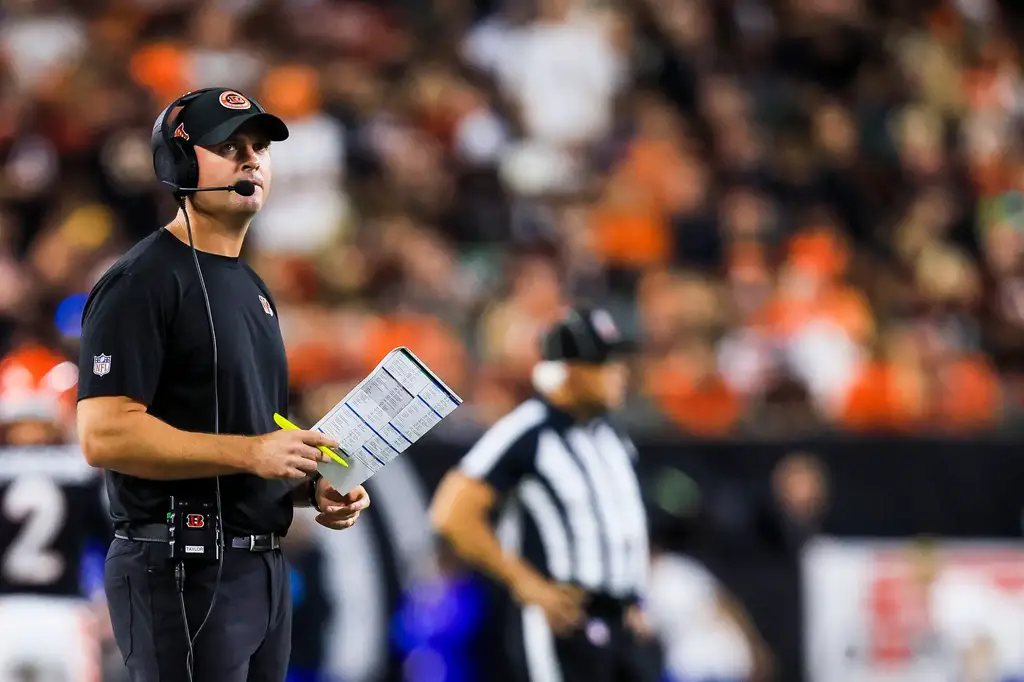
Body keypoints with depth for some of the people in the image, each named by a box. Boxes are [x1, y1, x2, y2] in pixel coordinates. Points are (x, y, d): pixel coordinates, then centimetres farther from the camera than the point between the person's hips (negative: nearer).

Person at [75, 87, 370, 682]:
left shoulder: (250, 287, 19)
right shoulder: (142, 282, -11)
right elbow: (106, 436, -21)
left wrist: (312, 488, 6)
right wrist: (250, 452, -24)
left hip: (264, 563, 9)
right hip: (183, 575, -9)